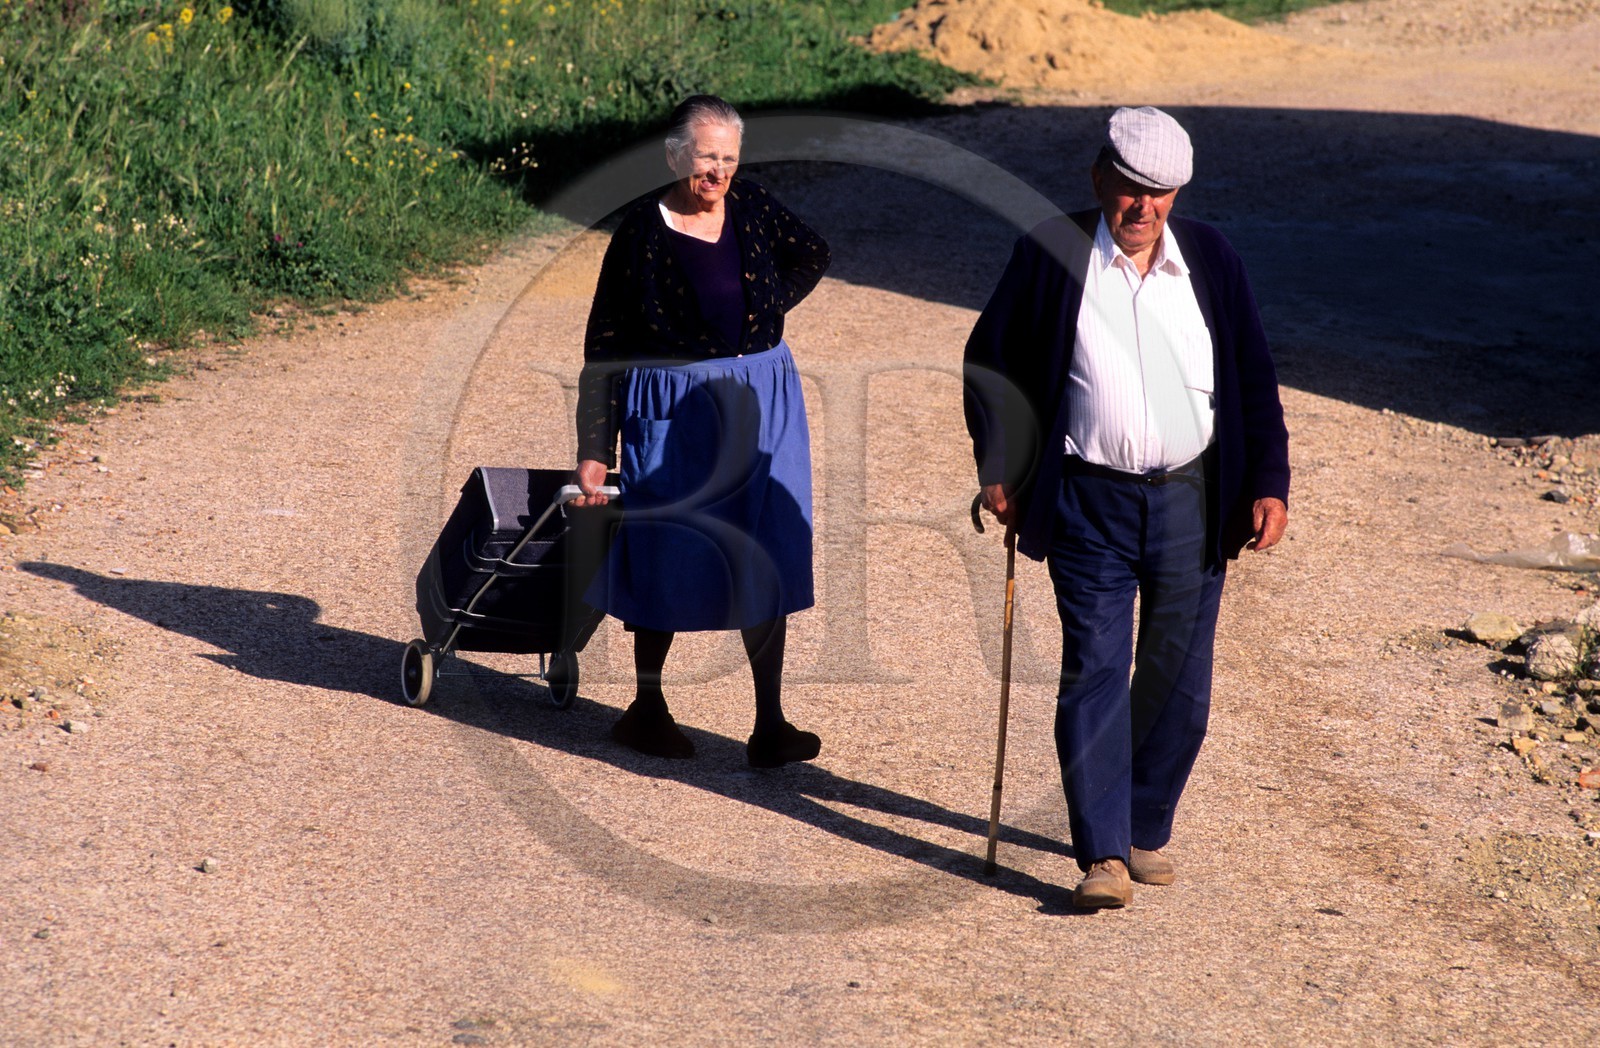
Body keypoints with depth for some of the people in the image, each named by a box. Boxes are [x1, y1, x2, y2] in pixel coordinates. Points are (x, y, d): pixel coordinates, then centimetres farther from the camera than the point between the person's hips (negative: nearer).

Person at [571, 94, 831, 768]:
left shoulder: (753, 209, 1)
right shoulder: (643, 227, -9)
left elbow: (812, 255, 23)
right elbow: (604, 344, -8)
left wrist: (770, 308, 7)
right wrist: (594, 449, -11)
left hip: (760, 409, 3)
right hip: (672, 415, -3)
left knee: (766, 558, 1)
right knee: (665, 558, 6)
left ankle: (771, 723, 5)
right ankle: (647, 708, 24)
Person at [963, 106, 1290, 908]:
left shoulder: (1210, 259, 5)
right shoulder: (1052, 256, -1)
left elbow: (1254, 378, 9)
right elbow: (989, 359, 8)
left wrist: (1269, 484, 1)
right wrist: (998, 468, 3)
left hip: (1192, 502, 2)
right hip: (1090, 503, -2)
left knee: (1177, 679, 7)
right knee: (1094, 672, -7)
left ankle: (1146, 831, 24)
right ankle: (1102, 853, -4)